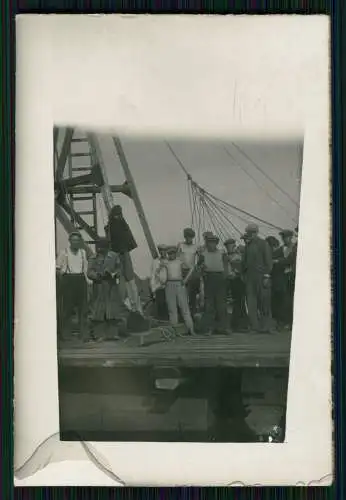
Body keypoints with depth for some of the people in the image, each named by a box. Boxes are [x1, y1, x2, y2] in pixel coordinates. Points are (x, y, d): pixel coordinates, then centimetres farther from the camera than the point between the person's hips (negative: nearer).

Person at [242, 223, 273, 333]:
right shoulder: (248, 245, 16)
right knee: (251, 302, 3)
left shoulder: (263, 244, -2)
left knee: (264, 302, -2)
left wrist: (267, 276, -13)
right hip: (249, 277, 6)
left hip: (260, 276, -6)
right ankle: (254, 326, 8)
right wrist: (243, 274, 11)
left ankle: (266, 326, 5)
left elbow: (268, 261, -7)